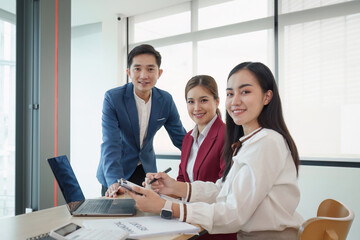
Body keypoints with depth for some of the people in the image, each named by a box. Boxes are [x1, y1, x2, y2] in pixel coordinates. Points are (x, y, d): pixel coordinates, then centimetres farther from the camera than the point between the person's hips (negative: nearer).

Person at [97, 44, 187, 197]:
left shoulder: (166, 100, -7)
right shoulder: (112, 98, -18)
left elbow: (180, 138, 1)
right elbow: (111, 144, -25)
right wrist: (114, 181, -37)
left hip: (147, 170, 3)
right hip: (117, 171, -3)